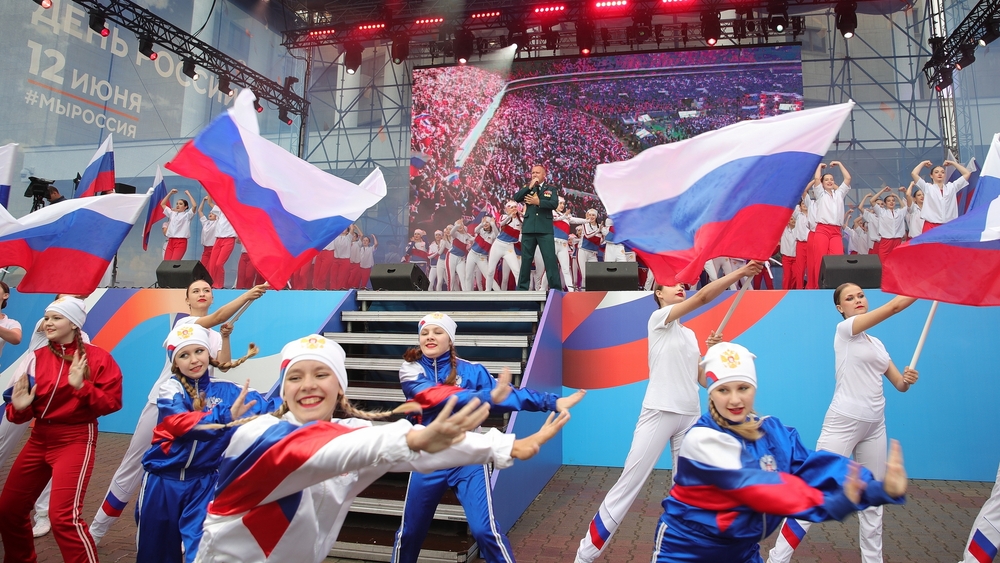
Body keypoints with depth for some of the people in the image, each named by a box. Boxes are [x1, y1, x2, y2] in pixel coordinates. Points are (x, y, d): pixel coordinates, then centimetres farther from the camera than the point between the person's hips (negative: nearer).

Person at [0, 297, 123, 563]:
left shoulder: (97, 357, -9)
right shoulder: (37, 357, 4)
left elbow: (111, 402, -14)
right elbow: (26, 410, 8)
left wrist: (81, 386, -26)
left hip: (76, 439, -6)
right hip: (39, 437, 6)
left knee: (63, 516, -17)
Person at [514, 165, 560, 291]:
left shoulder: (551, 189, 8)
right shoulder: (527, 188, 14)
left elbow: (554, 204, -8)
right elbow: (516, 198, -2)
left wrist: (538, 202, -16)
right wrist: (530, 187, -7)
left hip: (545, 229, -2)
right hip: (528, 229, 2)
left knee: (550, 260, -5)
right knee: (526, 260, 7)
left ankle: (556, 288, -3)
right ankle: (522, 288, 14)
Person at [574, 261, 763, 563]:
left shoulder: (690, 334, 18)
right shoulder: (658, 318, -3)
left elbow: (702, 378, 16)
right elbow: (703, 296, -14)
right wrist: (740, 272, -13)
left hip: (690, 416, 7)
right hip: (659, 413, -7)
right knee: (628, 485, -5)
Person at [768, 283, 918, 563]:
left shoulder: (877, 344, 15)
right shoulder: (845, 329, -6)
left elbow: (899, 385, 13)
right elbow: (895, 305, -12)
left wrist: (908, 379, -9)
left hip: (874, 425, 7)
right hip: (843, 422, -7)